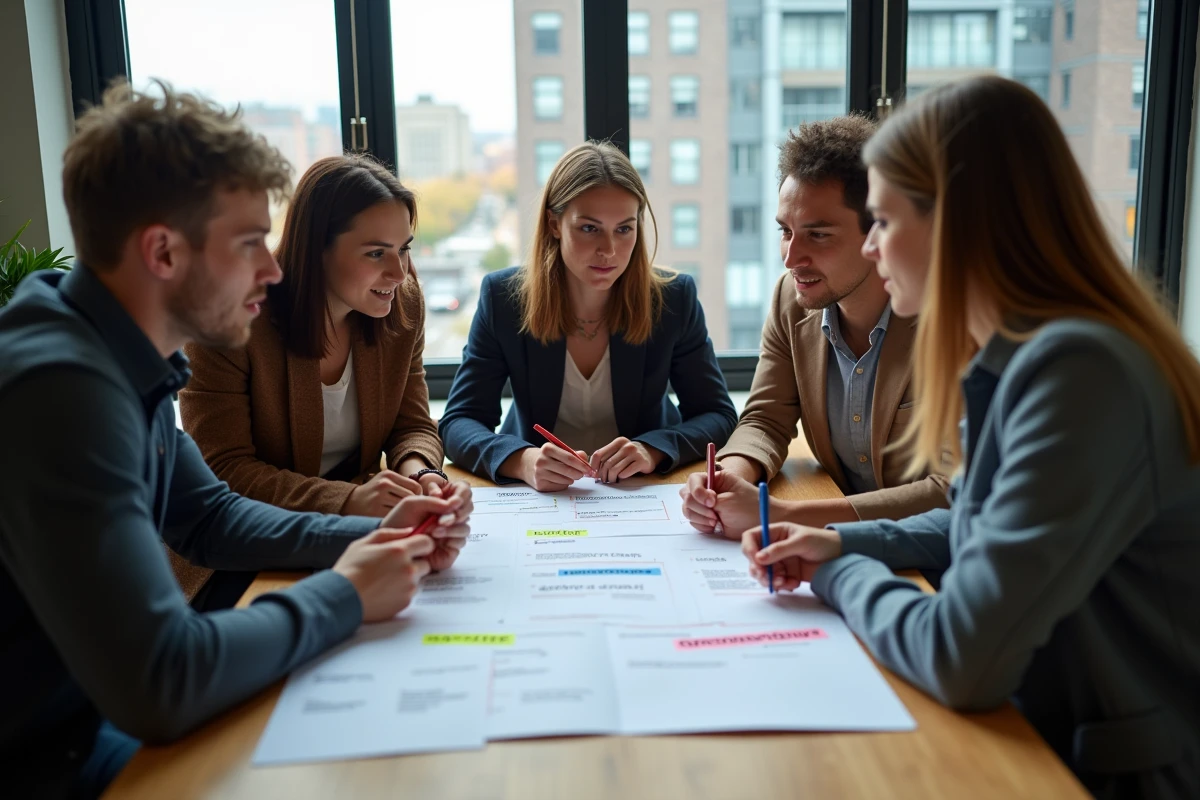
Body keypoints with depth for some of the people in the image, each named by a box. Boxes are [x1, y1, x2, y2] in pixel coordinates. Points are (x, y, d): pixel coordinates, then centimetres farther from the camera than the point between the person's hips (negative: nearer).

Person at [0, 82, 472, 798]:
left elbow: (209, 516, 12)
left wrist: (371, 537, -3)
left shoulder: (128, 360, -1)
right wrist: (344, 595, -19)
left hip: (97, 707, 8)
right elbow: (158, 685, -34)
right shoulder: (63, 387, -29)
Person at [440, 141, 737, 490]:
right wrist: (522, 461, -32)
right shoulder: (502, 296, -9)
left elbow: (718, 414, -4)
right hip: (537, 494, 2)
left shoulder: (675, 298, -8)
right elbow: (458, 422, -10)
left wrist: (653, 450, -24)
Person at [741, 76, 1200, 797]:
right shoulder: (1012, 357, 3)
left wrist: (842, 575, -11)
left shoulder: (1078, 371, -27)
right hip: (1045, 735, 8)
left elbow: (962, 661, -30)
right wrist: (843, 542, 2)